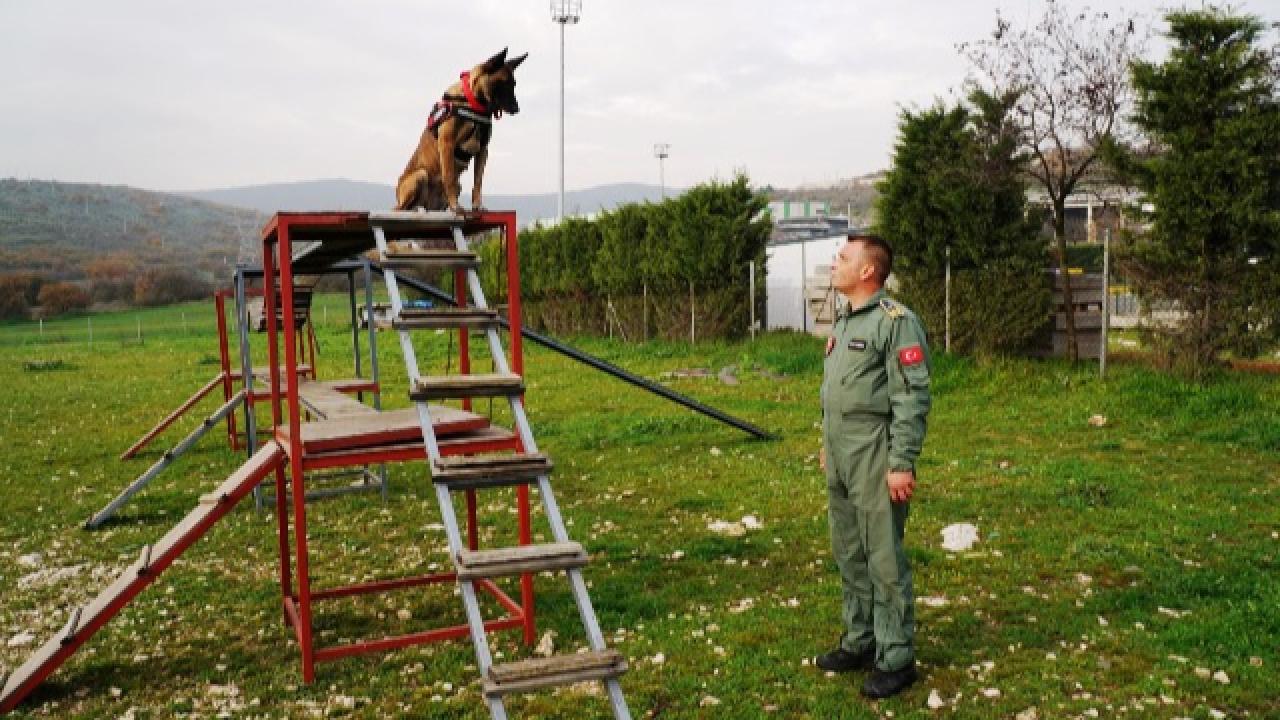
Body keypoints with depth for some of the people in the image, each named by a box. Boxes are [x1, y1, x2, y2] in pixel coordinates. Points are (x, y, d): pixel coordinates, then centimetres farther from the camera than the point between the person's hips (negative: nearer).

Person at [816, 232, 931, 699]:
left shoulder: (895, 321, -13)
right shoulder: (843, 321, 15)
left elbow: (912, 398, -17)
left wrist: (902, 464, -20)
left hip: (875, 458, -9)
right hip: (839, 459, 9)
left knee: (884, 560, -1)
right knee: (849, 555, 16)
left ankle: (896, 658, 10)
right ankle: (859, 642, 29)